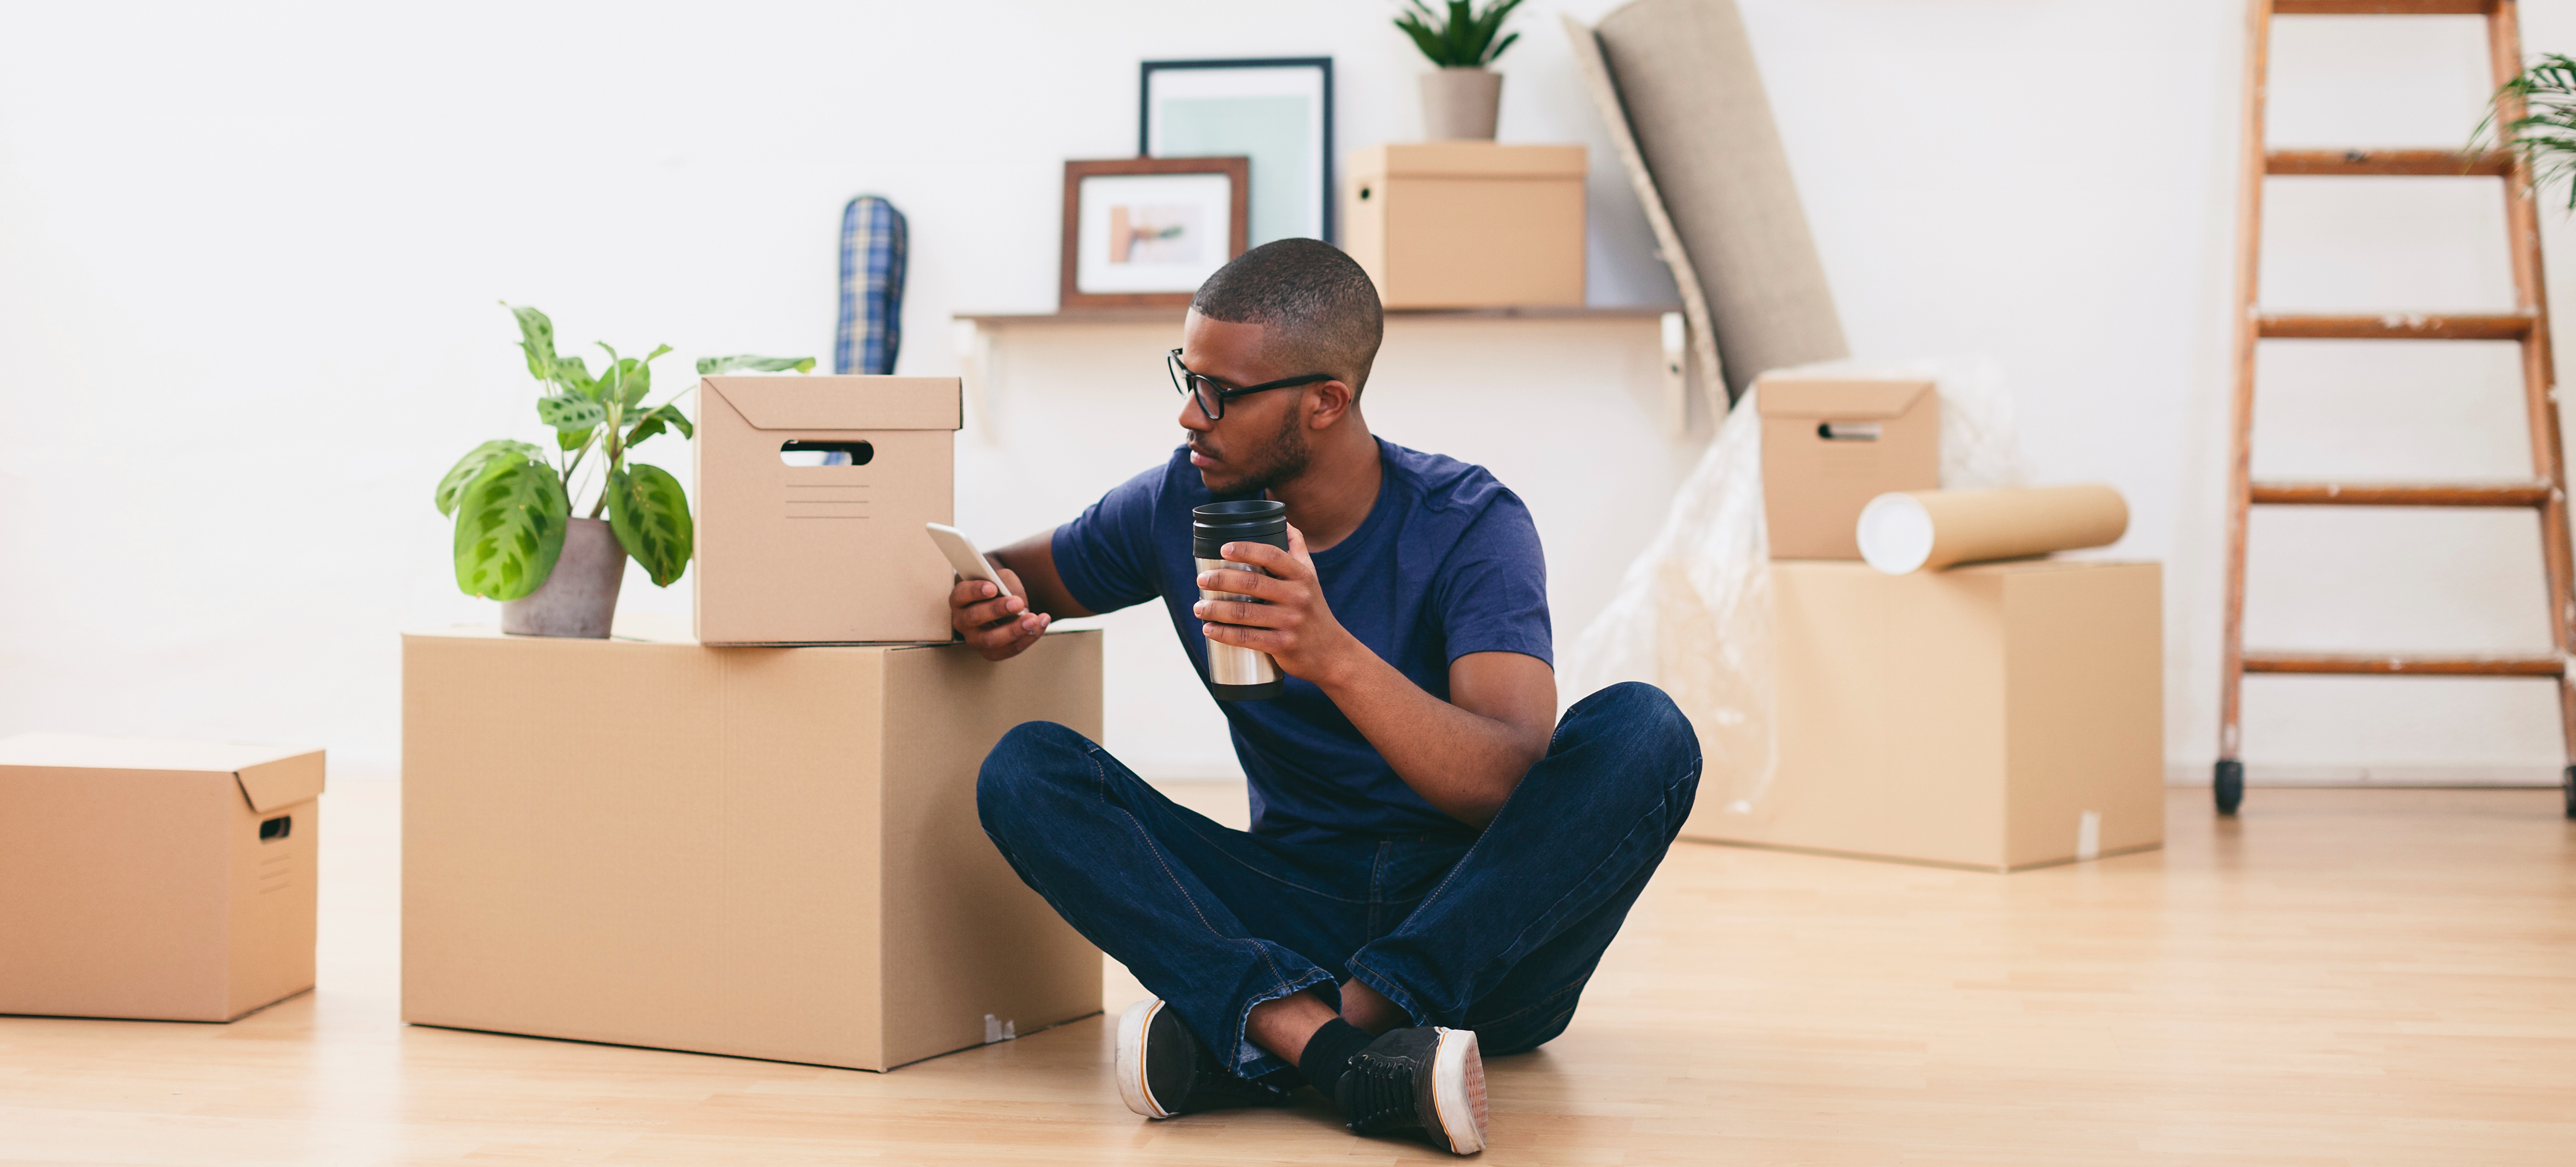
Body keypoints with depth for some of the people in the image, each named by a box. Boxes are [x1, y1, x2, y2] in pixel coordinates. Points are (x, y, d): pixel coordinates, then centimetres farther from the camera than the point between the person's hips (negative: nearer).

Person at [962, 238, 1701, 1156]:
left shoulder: (1470, 525, -12)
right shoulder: (1181, 505, 0)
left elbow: (1510, 786, -25)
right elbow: (1026, 573, 17)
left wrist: (1335, 657, -41)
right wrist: (991, 603, -8)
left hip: (1481, 925, -3)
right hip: (1301, 904, 3)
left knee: (1641, 729, -30)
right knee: (1026, 767, -16)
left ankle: (1264, 1041, -34)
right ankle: (1347, 1054, -38)